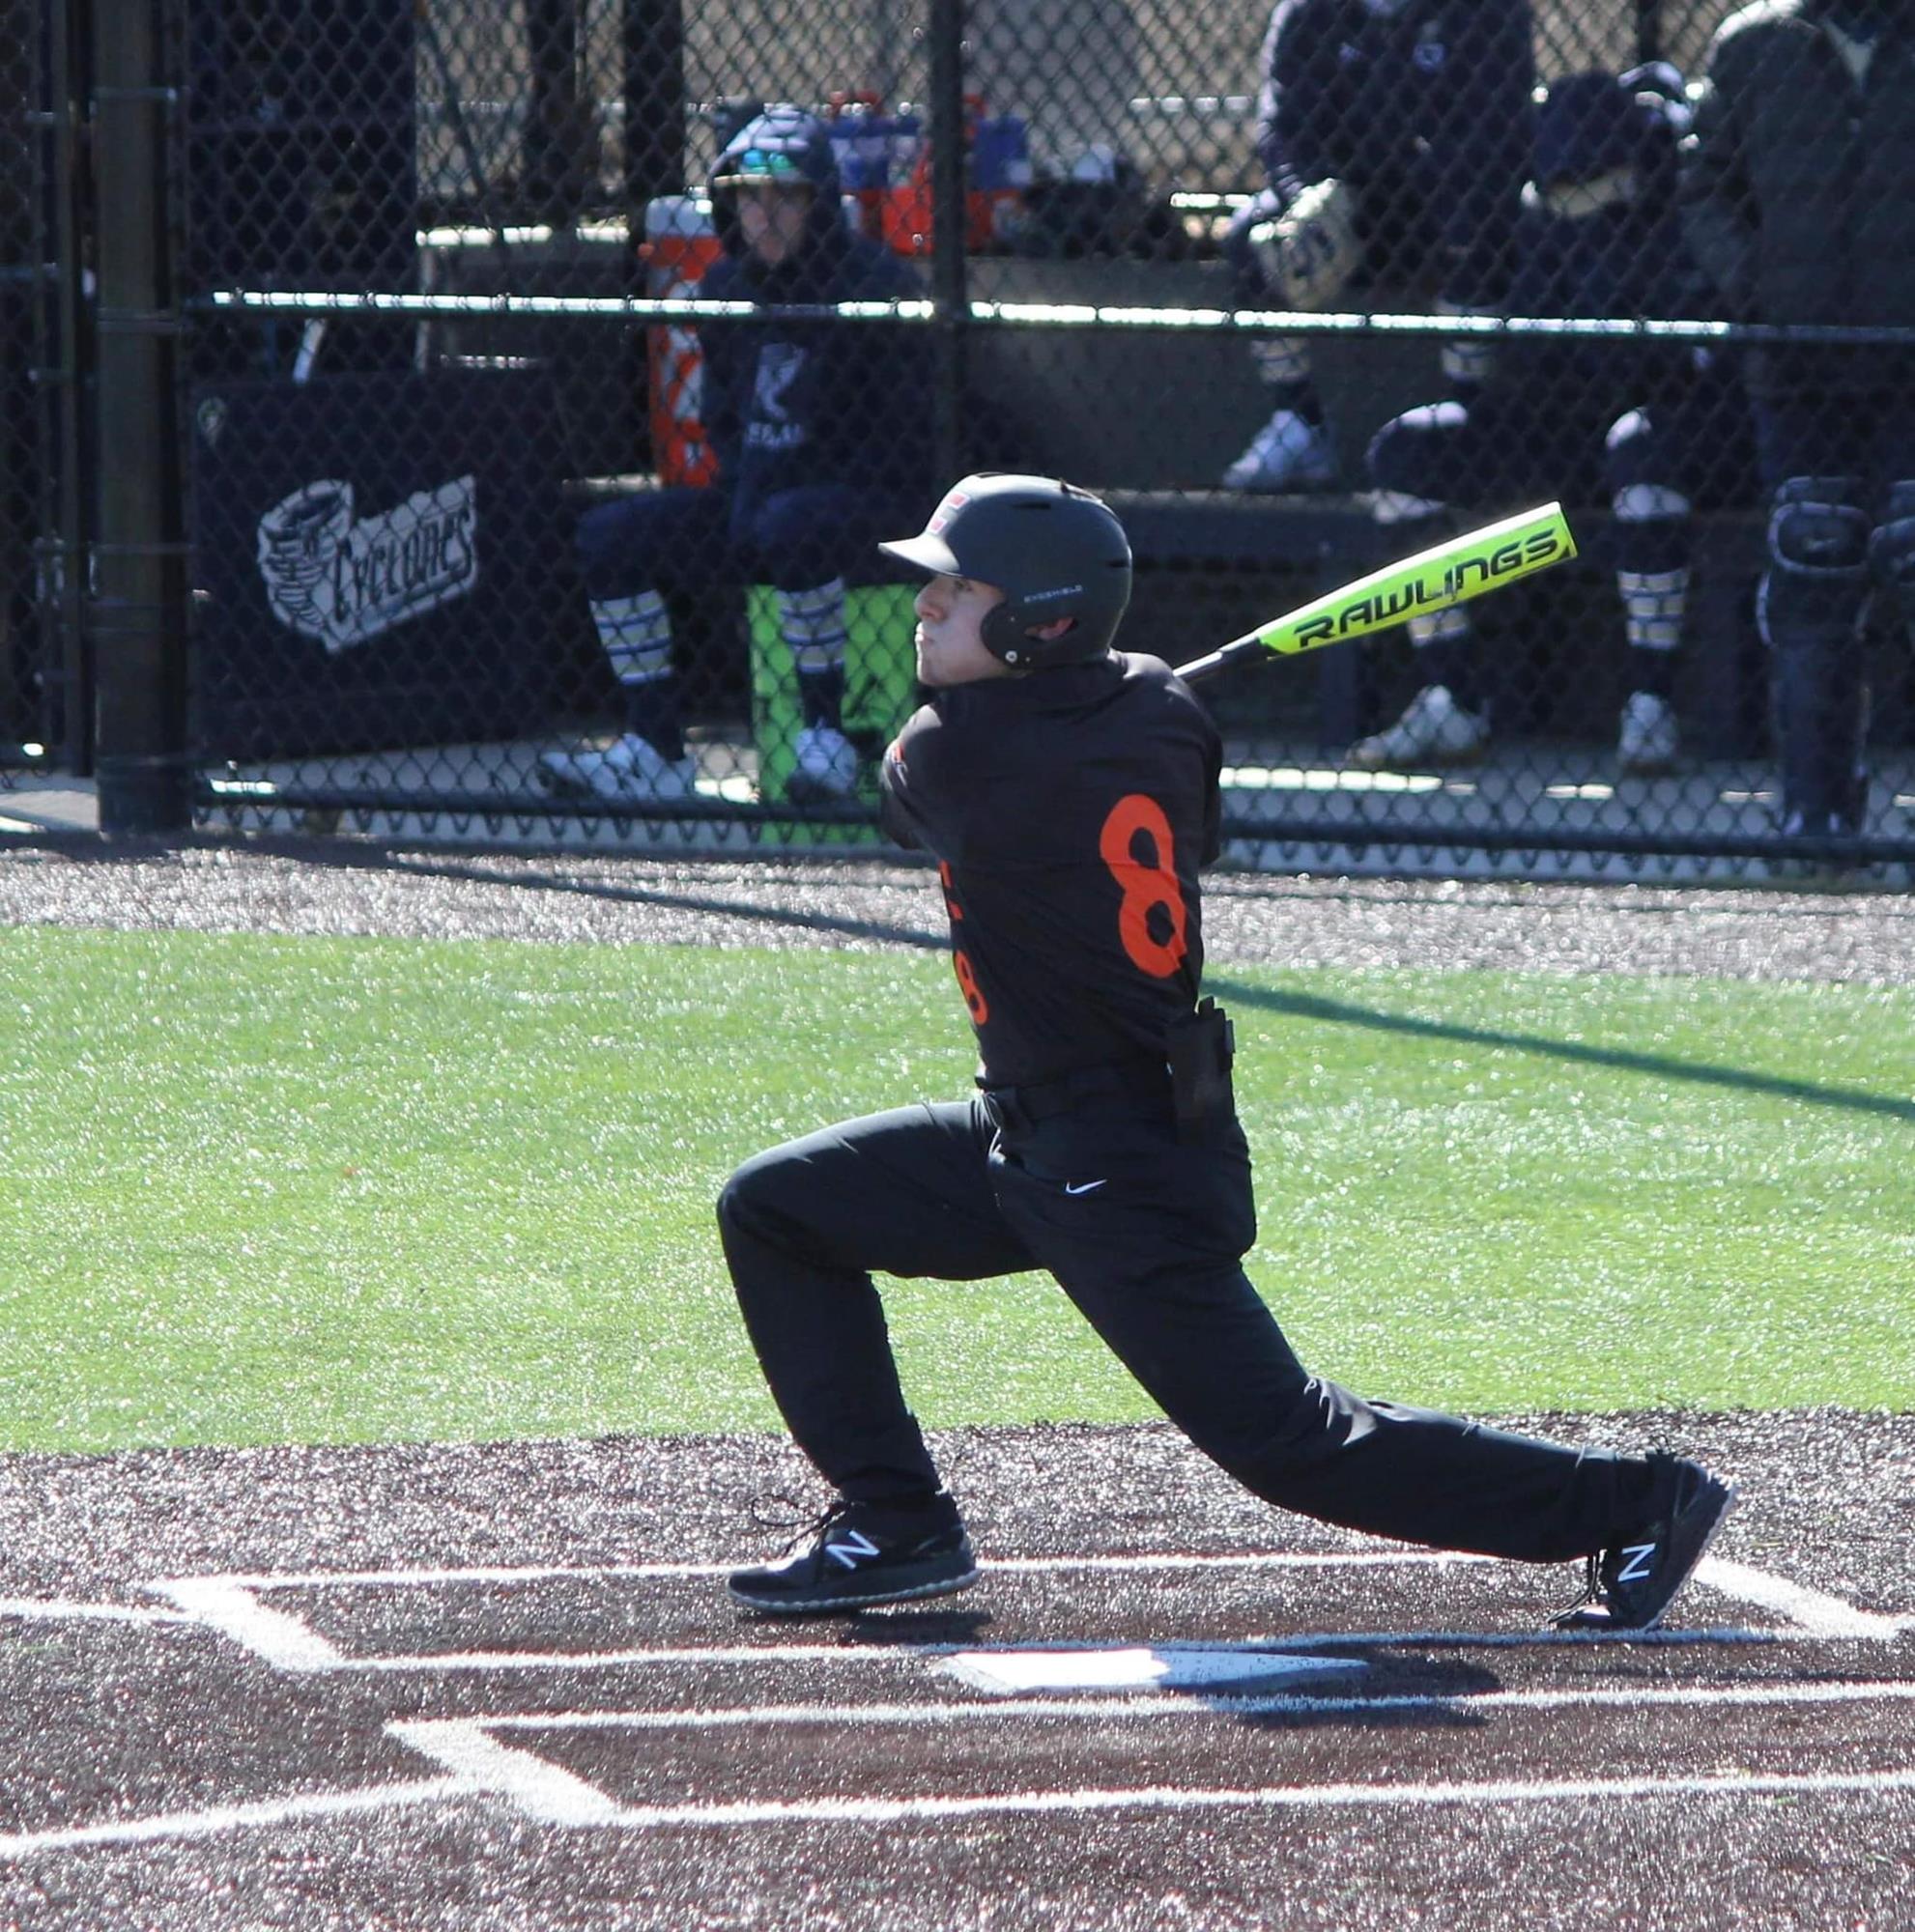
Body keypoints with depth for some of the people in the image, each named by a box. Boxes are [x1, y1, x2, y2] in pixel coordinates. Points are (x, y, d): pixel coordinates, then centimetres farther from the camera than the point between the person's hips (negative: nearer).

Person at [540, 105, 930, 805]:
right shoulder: (724, 287, 6)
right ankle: (654, 752, -9)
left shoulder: (874, 282, -15)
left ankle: (827, 736, -29)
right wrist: (741, 485, -4)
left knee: (792, 527, -40)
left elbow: (909, 420, -17)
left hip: (863, 497, -7)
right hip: (755, 491, 7)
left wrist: (780, 490, -20)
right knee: (608, 535, -5)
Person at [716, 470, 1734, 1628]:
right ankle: (894, 1523, 16)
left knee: (1288, 1445, -6)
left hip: (1123, 1184, -10)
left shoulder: (958, 753, -22)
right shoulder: (1162, 715, -1)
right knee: (774, 1210, 13)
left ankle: (1636, 1503, 0)